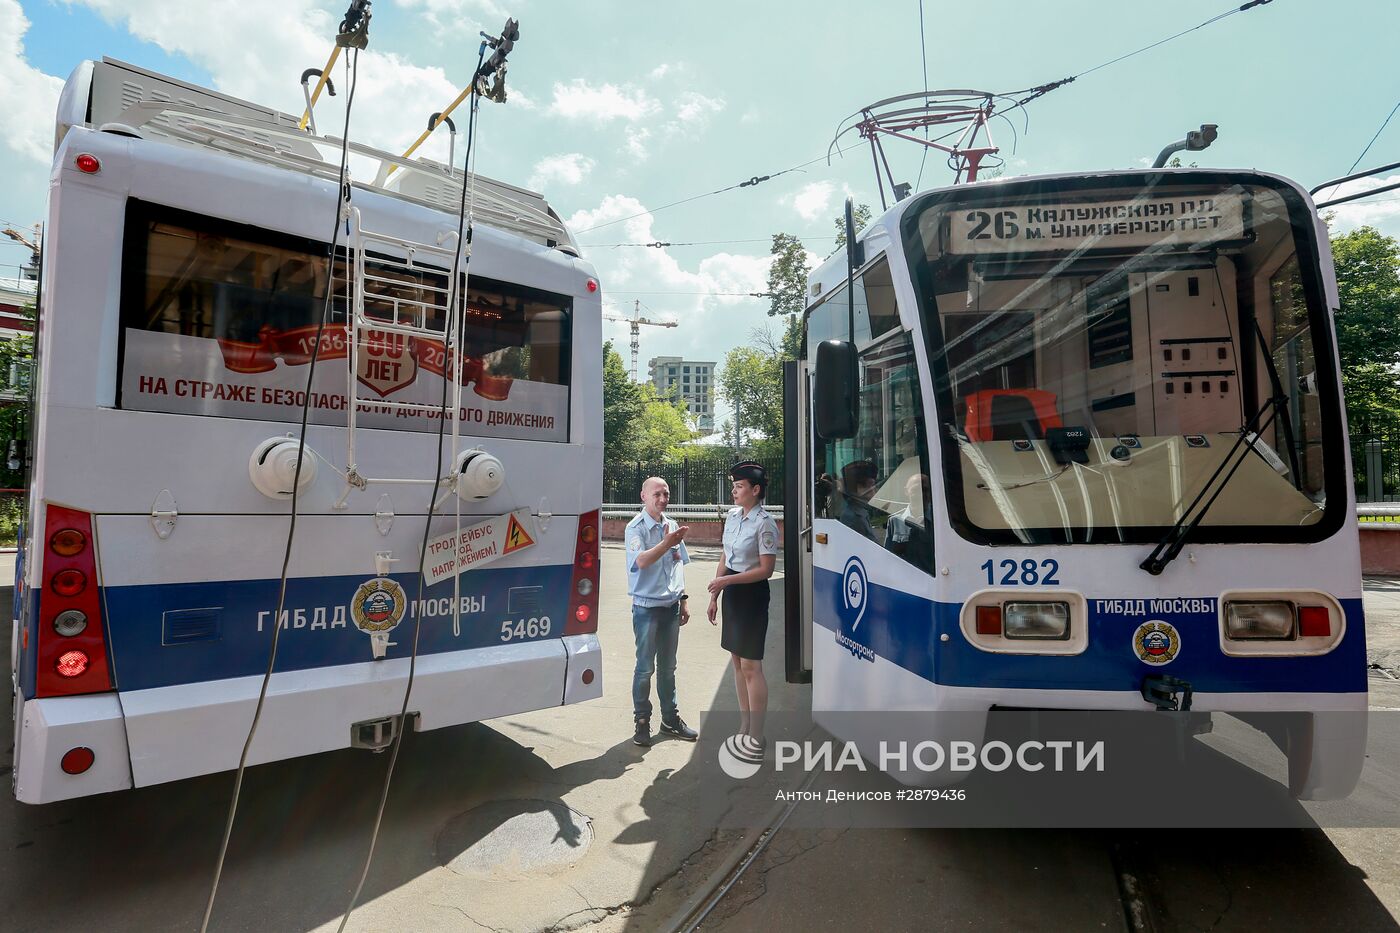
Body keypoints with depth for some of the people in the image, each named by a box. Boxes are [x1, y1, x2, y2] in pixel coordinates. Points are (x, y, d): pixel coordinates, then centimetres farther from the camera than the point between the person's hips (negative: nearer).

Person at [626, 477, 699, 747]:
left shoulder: (672, 525, 8)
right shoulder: (636, 527, -11)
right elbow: (641, 561, -26)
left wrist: (683, 600, 13)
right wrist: (667, 543, -38)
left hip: (671, 606, 6)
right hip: (647, 607, -5)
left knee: (668, 666, 15)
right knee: (645, 668, 3)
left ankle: (670, 718, 27)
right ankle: (642, 721, 18)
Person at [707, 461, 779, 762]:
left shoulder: (764, 523, -16)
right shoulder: (732, 516, 7)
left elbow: (766, 570, -17)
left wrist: (726, 580, -20)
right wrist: (714, 596, 12)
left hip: (752, 594, -8)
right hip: (731, 592, 8)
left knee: (751, 666, -2)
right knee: (737, 661, 15)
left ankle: (756, 738, 10)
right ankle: (744, 726, 28)